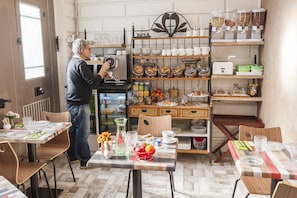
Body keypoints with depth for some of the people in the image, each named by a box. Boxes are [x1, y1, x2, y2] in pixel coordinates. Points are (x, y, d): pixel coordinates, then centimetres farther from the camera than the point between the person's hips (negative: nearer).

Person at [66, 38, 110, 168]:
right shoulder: (80, 64, -18)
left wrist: (101, 75, 8)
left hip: (72, 103, 10)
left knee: (73, 130, 17)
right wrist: (103, 70, -10)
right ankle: (85, 161, 7)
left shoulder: (73, 62, 15)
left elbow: (87, 82, 18)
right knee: (82, 133, -2)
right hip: (79, 104, -10)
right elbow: (93, 83, -22)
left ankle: (73, 156, 29)